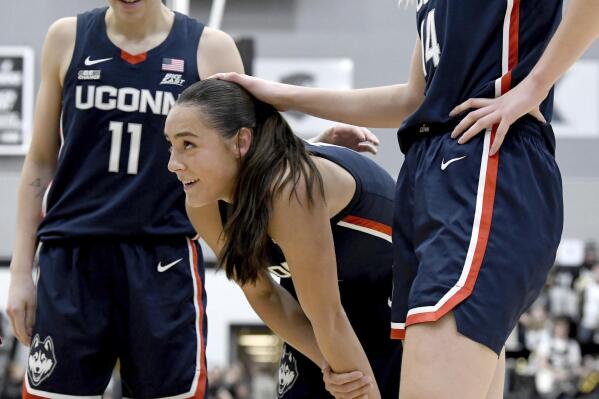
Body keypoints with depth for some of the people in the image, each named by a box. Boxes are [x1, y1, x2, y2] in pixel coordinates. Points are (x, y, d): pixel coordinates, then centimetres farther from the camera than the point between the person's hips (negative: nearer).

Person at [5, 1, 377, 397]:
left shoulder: (210, 49, 3)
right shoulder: (68, 38, 6)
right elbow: (41, 161, 11)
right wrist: (21, 271, 7)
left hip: (166, 259, -1)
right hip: (71, 257, 1)